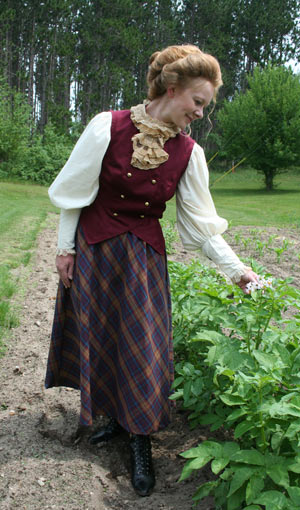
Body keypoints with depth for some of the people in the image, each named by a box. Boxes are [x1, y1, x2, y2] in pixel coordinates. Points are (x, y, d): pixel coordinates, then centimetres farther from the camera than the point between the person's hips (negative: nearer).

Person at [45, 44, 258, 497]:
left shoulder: (188, 152, -7)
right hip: (93, 251, -1)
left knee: (141, 344, 2)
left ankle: (140, 443, 18)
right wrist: (65, 246, -4)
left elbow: (201, 222, -4)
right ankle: (114, 416, 32)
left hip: (144, 258, 1)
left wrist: (236, 269, -8)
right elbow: (75, 191, -6)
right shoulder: (108, 127, -14)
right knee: (98, 337, 9)